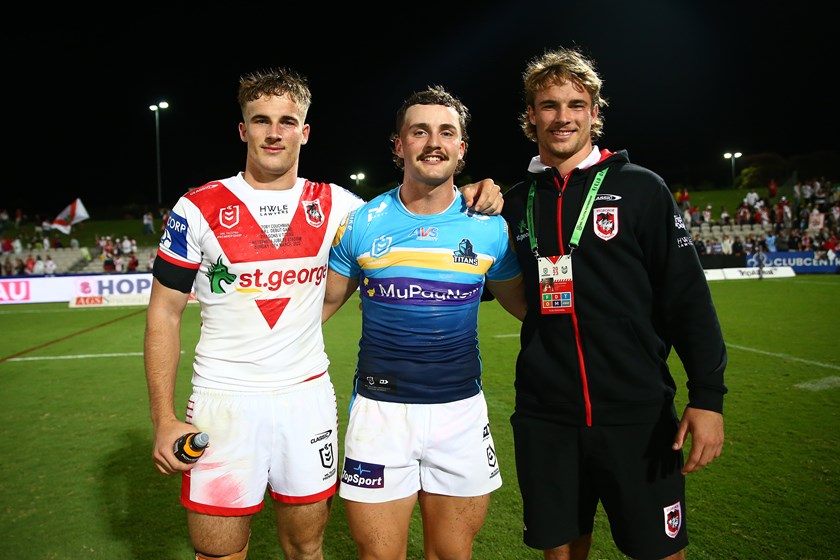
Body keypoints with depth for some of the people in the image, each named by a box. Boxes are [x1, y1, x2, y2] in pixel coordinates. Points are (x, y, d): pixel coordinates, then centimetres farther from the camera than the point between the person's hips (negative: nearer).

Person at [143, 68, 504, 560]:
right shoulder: (199, 208, -3)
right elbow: (165, 313, -1)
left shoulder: (334, 204, 3)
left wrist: (468, 195, -5)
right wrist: (164, 420, -6)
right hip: (224, 403, -1)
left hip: (309, 399, 2)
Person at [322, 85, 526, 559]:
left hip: (461, 412, 1)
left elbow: (525, 304, 13)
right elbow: (323, 303, 9)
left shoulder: (491, 228, -1)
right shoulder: (361, 224, -3)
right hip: (379, 410, -1)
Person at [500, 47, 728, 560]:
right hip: (544, 419, 3)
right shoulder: (517, 202, 7)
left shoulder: (640, 187, -1)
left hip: (637, 415, -2)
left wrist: (708, 395, -9)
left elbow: (687, 297, -3)